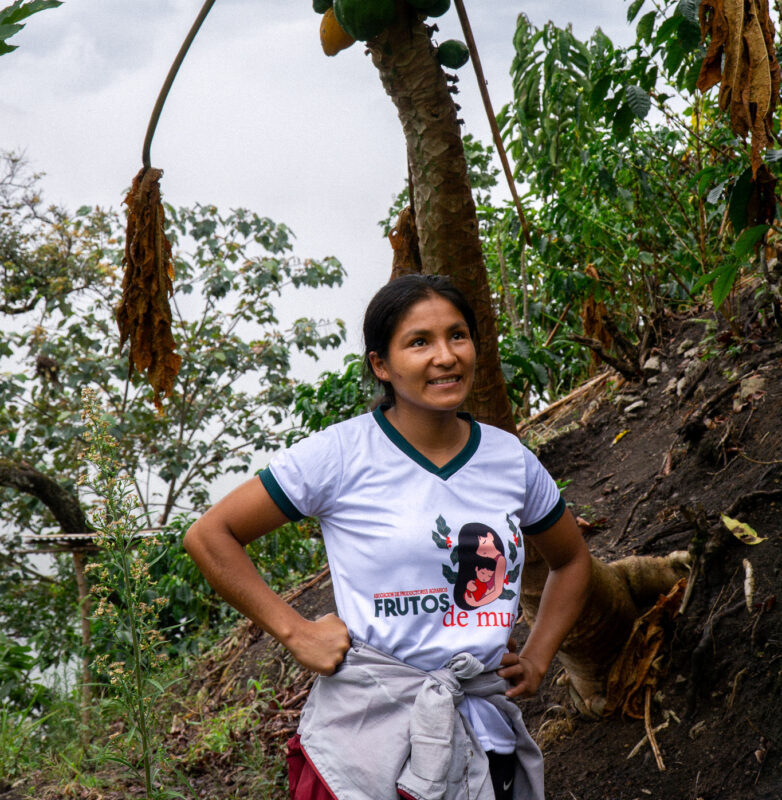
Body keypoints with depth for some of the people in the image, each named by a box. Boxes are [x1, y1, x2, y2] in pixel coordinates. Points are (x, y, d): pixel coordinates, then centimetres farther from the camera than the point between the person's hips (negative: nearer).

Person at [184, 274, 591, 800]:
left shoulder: (511, 460, 6)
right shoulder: (341, 455, -7)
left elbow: (572, 560, 24)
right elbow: (210, 536, -3)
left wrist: (537, 660, 11)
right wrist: (295, 632, -7)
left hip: (485, 732, 4)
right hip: (366, 729, -4)